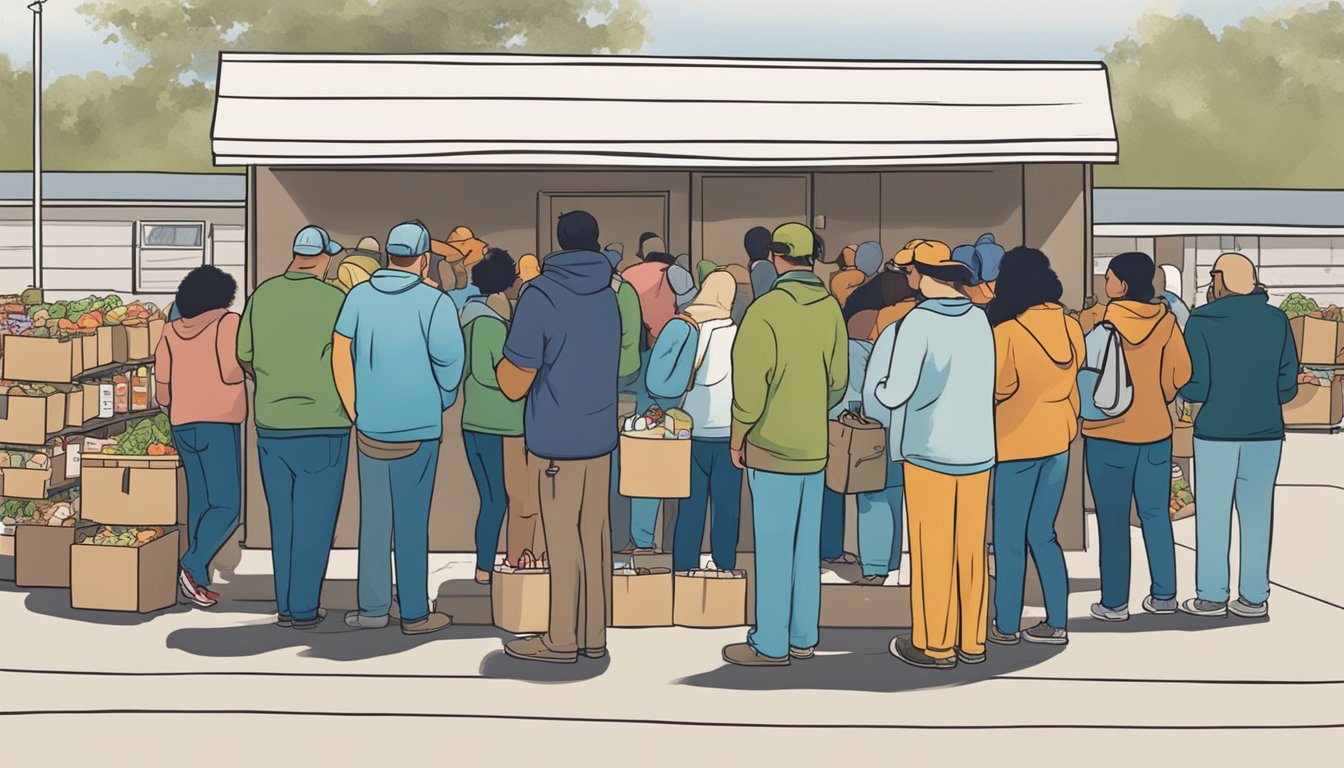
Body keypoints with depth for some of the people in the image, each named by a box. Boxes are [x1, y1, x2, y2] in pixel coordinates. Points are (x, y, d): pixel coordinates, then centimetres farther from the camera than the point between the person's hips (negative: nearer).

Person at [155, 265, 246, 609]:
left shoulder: (171, 332, 11)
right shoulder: (227, 323, -3)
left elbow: (162, 391, 12)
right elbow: (232, 371, -15)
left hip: (182, 425, 6)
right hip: (219, 425, -6)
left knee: (199, 502, 11)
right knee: (226, 506, -5)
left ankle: (198, 581, 8)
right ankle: (192, 566, -21)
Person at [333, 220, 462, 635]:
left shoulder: (359, 296, 1)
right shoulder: (435, 302, -10)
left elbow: (340, 355, 2)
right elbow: (449, 361, -15)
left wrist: (355, 411, 10)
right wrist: (442, 403, 4)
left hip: (370, 428, 3)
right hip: (418, 429, -3)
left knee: (374, 519, 12)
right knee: (412, 522, 4)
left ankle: (373, 608, 16)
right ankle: (415, 614, 10)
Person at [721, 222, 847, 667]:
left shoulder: (767, 310, -15)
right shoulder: (830, 308, 2)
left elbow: (751, 385, -15)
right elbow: (839, 380, 8)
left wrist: (737, 439, -4)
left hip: (772, 447, -6)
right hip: (816, 447, 6)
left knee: (773, 546, 0)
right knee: (807, 545, 12)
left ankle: (771, 644, 5)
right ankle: (803, 638, 19)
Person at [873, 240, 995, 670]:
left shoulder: (919, 321, -13)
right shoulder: (979, 319, 2)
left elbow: (896, 392, -15)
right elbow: (987, 382, 8)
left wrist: (879, 390, 6)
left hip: (930, 451, -5)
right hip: (978, 451, 5)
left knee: (932, 551, 3)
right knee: (972, 550, 11)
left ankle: (935, 646, 10)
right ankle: (972, 642, 18)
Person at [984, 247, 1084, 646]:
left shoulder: (1006, 332, -18)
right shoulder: (1070, 328, -2)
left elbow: (997, 388, -13)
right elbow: (1075, 372, 9)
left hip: (1017, 444, -5)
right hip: (1058, 440, 5)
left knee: (1009, 539, 6)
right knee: (1043, 534, 15)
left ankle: (1006, 626, 12)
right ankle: (1056, 623, 16)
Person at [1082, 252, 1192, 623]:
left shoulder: (1104, 327, -14)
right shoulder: (1165, 321, -5)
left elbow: (1089, 381, -12)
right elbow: (1181, 373, 0)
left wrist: (1086, 412, 5)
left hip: (1109, 435, -3)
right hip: (1156, 432, 4)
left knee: (1113, 521, 4)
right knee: (1156, 515, 14)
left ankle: (1114, 602, 8)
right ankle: (1164, 595, 18)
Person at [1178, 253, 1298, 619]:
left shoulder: (1202, 321, -8)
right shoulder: (1276, 320, 0)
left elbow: (1195, 386, -10)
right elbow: (1288, 383, 2)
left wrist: (1179, 384, 12)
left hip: (1217, 430, -3)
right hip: (1265, 431, 3)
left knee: (1213, 514, 5)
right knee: (1257, 513, 8)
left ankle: (1212, 596, 8)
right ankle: (1254, 597, 11)